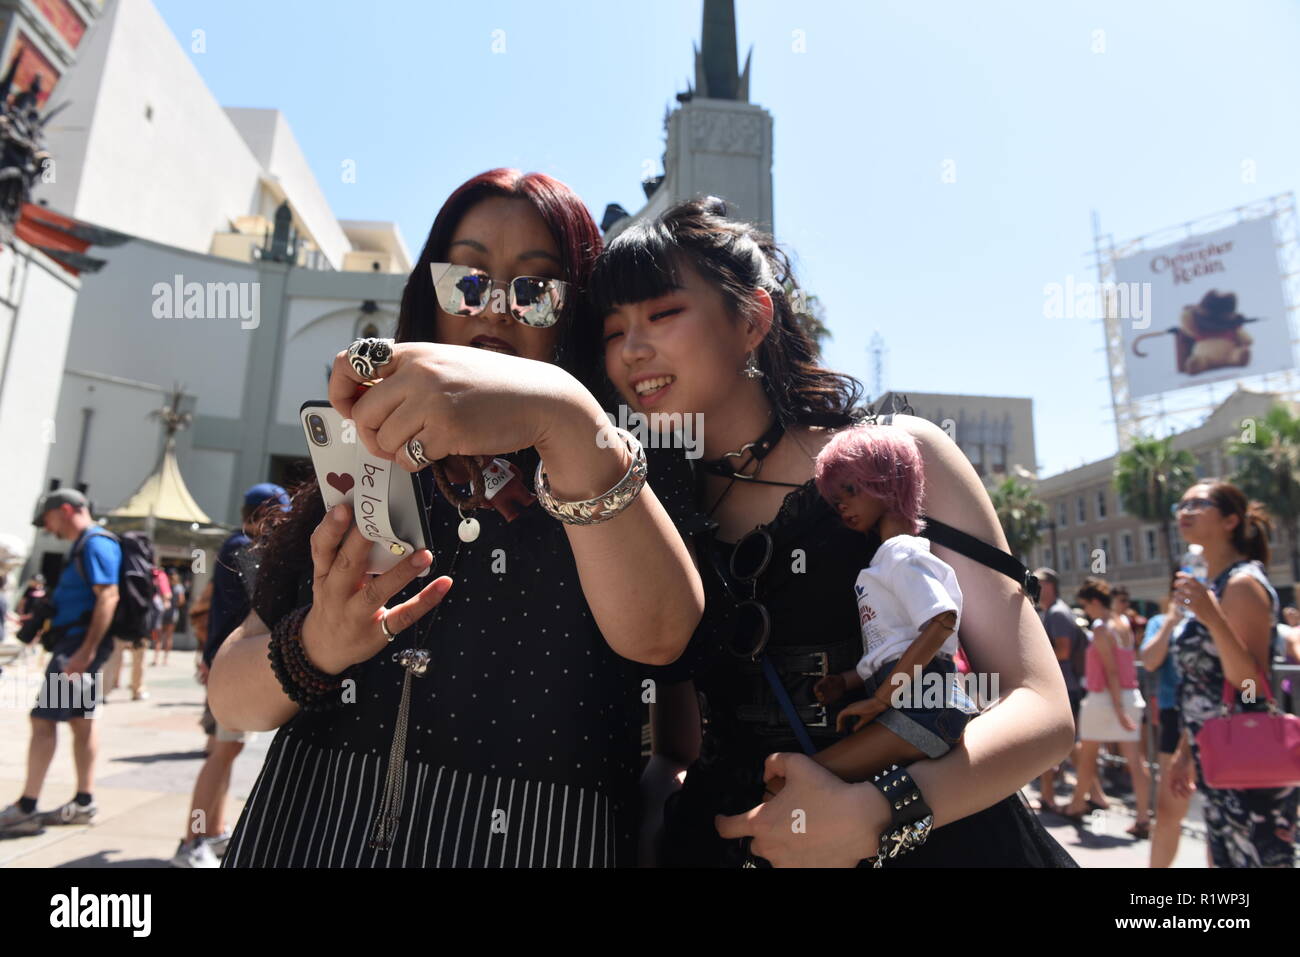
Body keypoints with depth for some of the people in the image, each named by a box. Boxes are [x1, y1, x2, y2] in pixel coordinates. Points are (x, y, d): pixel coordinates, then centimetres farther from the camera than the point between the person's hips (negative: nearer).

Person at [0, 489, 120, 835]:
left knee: (43, 719, -6)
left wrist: (86, 651, -27)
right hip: (76, 643, 10)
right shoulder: (84, 545, 17)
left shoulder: (95, 543, -15)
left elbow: (108, 597, -24)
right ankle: (83, 802, 18)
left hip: (79, 643, -10)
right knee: (82, 720, 12)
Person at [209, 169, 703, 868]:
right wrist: (313, 649, -21)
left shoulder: (617, 474, -5)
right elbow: (229, 702, 0)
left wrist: (569, 420, -41)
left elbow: (657, 635, -27)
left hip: (536, 839, -2)